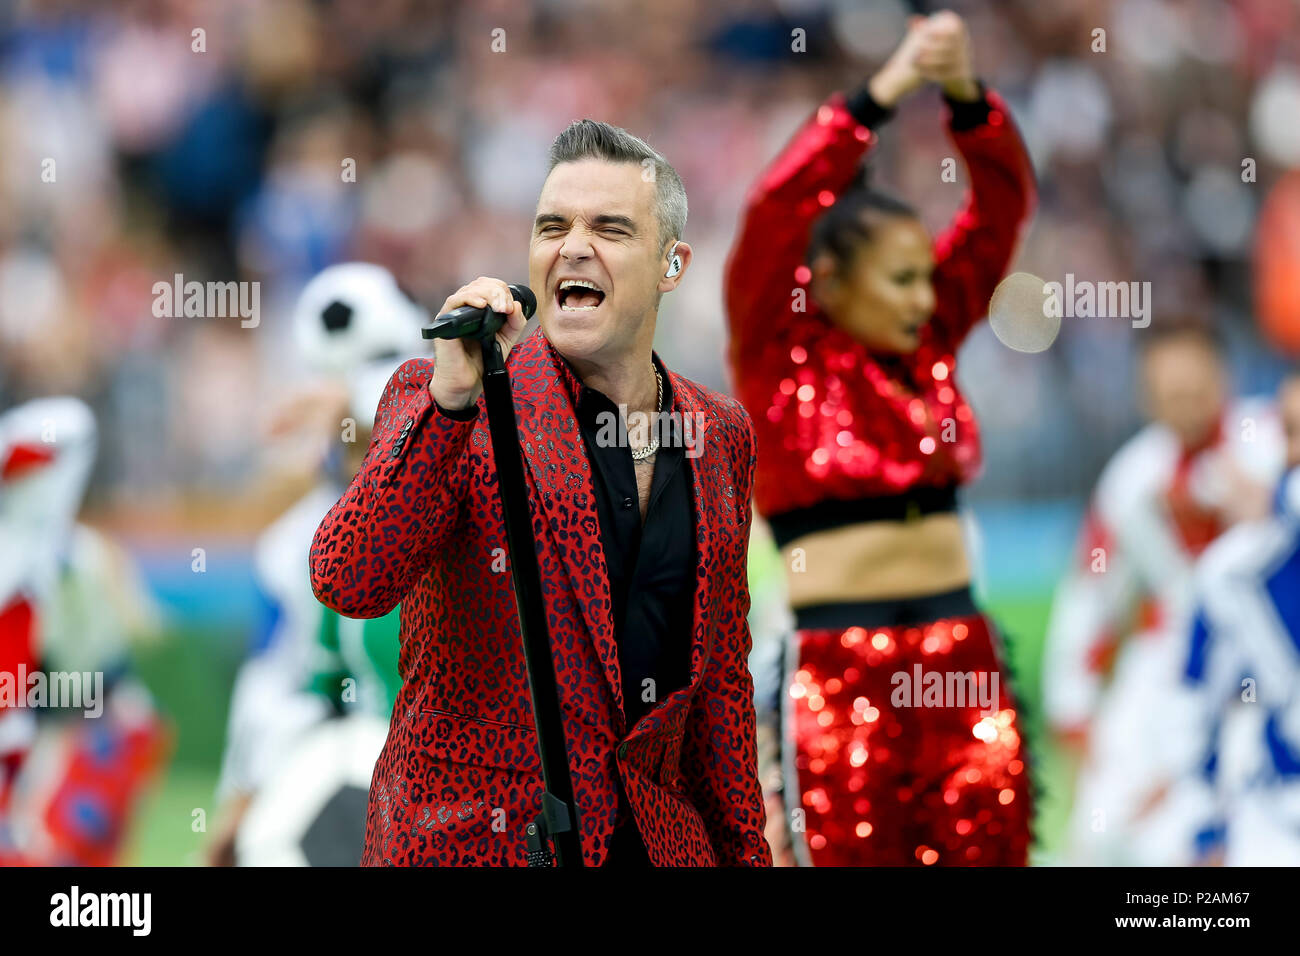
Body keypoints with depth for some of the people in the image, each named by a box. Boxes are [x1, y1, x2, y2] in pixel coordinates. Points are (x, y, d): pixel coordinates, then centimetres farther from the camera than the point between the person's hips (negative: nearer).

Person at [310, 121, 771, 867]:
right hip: (468, 839, -4)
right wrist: (450, 398, -26)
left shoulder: (721, 433, 9)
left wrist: (746, 852, 14)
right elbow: (348, 583, -20)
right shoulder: (444, 403, -5)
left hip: (661, 836, 4)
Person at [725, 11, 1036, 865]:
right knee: (855, 853, -3)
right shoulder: (779, 352, -1)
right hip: (838, 663, -4)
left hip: (960, 659, 5)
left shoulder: (931, 340, 10)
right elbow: (778, 210, -15)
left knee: (988, 848, 1)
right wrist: (883, 94, -20)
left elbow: (1003, 203, 5)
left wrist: (966, 96, -11)